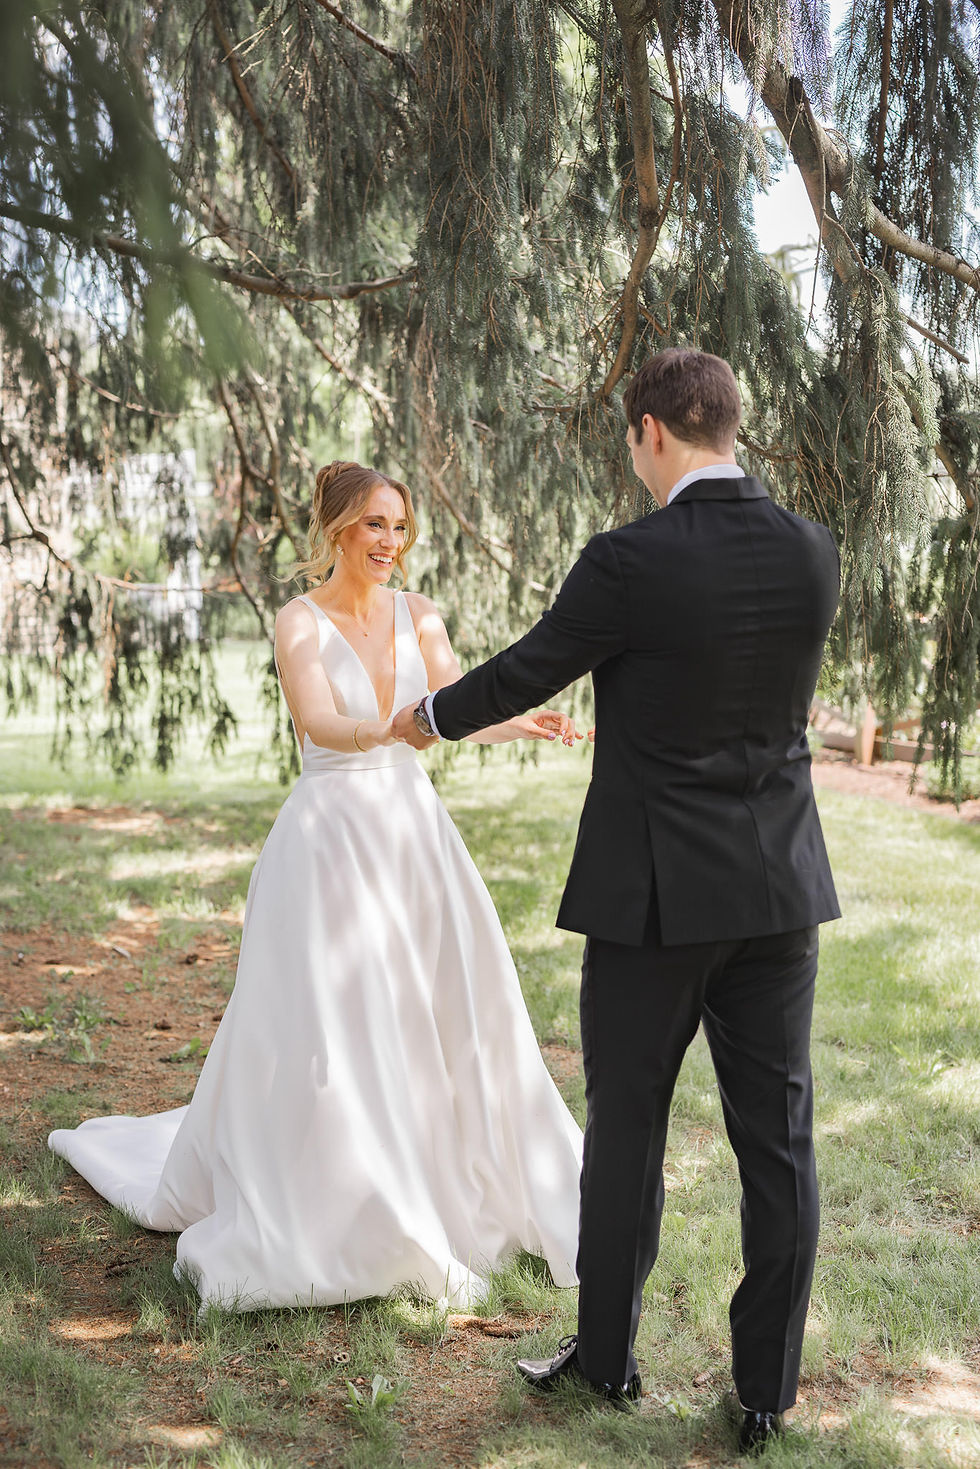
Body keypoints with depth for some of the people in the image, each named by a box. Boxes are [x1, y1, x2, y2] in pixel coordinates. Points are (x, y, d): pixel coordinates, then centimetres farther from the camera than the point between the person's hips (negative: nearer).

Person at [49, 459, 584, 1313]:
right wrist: (392, 728, -43)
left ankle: (445, 1190, 26)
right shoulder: (301, 622, -8)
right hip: (332, 833, -5)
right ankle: (322, 1217, 15)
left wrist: (522, 725, -26)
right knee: (325, 1024, -2)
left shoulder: (416, 615, 7)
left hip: (411, 828, 5)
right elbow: (318, 722, -24)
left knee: (443, 1010, 8)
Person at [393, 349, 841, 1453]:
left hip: (653, 898, -4)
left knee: (625, 1127, 12)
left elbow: (525, 673, -2)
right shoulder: (812, 553, 0)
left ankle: (607, 1355, 28)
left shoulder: (626, 563, -16)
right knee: (777, 1139, 9)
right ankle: (765, 1394, 19)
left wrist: (428, 718, 19)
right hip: (779, 889, 4)